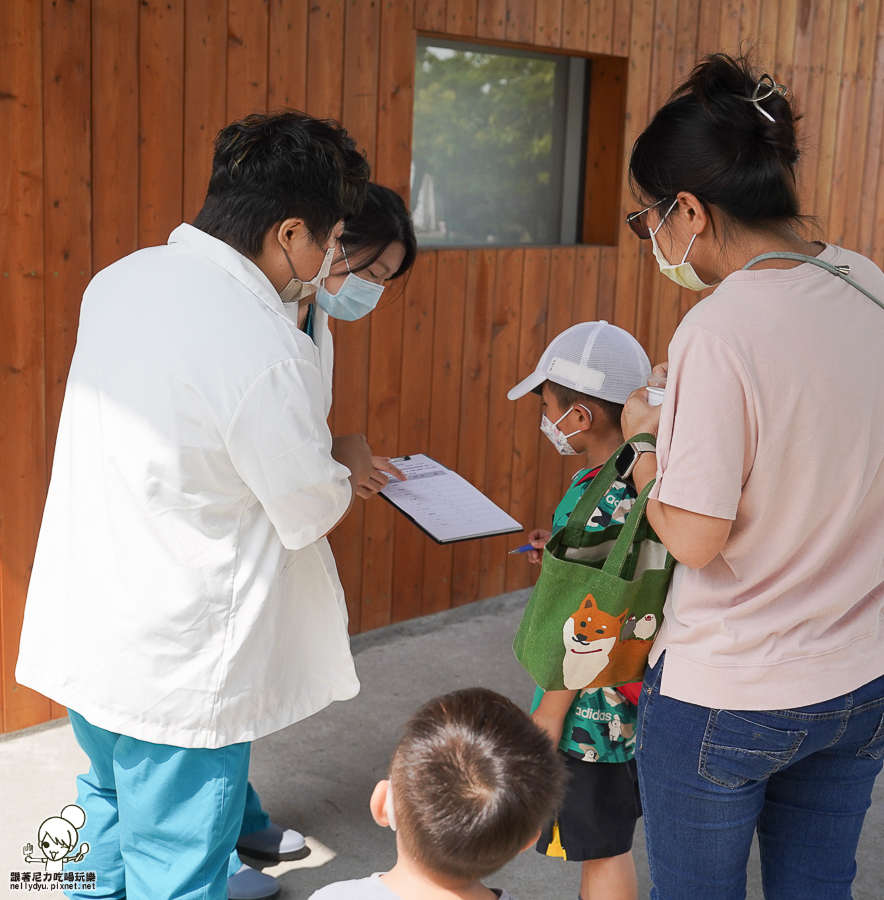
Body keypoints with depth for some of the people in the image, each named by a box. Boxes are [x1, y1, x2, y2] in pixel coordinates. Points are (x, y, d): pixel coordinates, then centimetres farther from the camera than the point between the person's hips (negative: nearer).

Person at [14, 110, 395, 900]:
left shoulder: (120, 279, -2)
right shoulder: (268, 350, -27)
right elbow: (310, 514, -15)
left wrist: (317, 455, 10)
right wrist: (346, 463, 7)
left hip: (79, 629, 8)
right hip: (173, 671, -8)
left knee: (111, 806, 29)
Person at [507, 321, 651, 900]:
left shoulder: (599, 499, -26)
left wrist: (550, 711, -15)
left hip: (593, 705, -9)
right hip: (634, 694, 9)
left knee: (603, 850, 9)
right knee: (611, 839, 25)